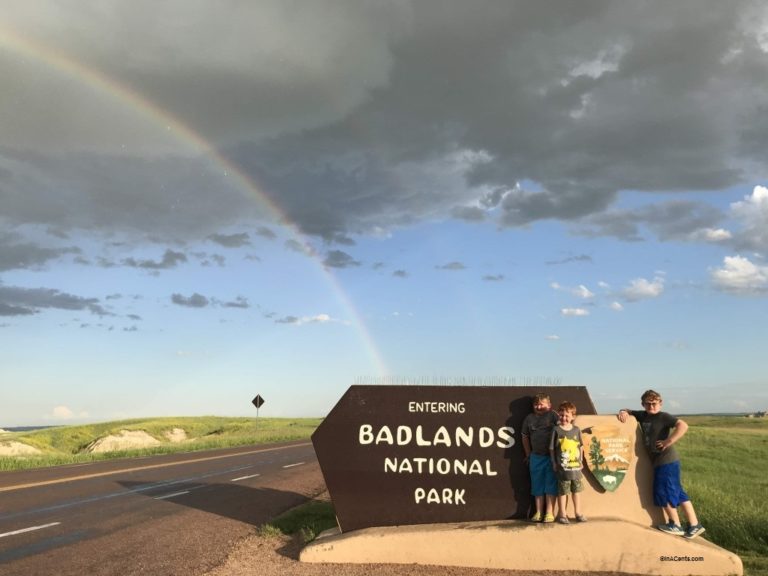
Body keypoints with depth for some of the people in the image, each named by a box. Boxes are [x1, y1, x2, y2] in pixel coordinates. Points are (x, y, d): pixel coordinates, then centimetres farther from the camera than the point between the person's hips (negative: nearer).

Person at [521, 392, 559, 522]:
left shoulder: (553, 416, -5)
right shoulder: (529, 418, 7)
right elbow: (525, 436, 16)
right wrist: (528, 454, 16)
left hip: (551, 456, -4)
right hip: (536, 457, 4)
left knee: (550, 485, 0)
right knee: (537, 485, 9)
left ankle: (549, 513, 7)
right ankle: (539, 512, 17)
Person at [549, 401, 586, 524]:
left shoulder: (576, 430, 3)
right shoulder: (556, 430, -8)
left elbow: (581, 446, 13)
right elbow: (552, 448, -4)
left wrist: (581, 460, 10)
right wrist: (554, 463, -4)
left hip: (576, 465, 4)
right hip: (562, 466, -4)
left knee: (576, 489, 15)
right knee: (563, 491, 3)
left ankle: (578, 512, 28)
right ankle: (562, 514, 14)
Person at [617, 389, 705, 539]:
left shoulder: (664, 416, -12)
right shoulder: (643, 415, 10)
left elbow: (683, 425, -25)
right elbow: (629, 411, 25)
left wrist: (669, 441, -23)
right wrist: (624, 412, 2)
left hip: (667, 460, -8)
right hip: (659, 461, 8)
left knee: (664, 491, -1)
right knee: (676, 492, 11)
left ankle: (676, 525, 13)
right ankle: (694, 525, 17)